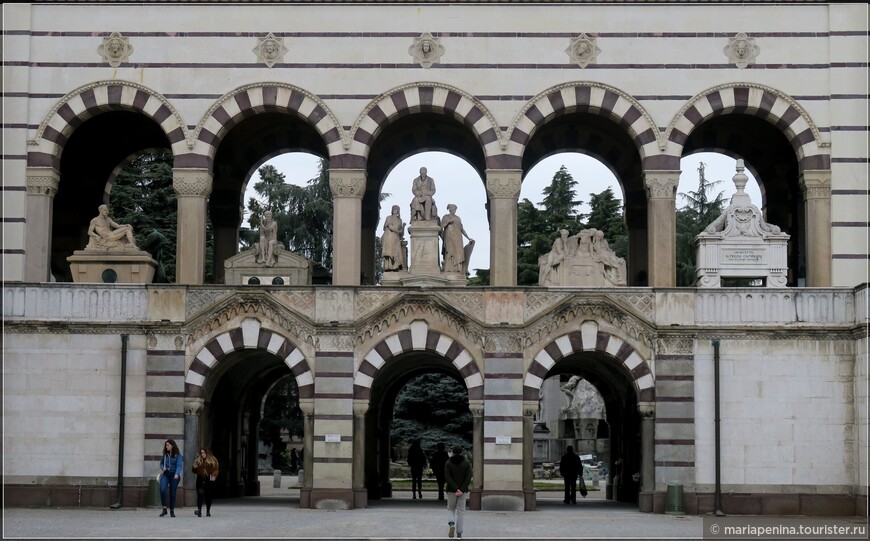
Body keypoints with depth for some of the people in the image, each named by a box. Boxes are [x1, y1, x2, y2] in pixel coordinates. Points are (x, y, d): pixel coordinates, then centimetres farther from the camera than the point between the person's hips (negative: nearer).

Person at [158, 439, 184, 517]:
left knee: (172, 493, 2)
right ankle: (164, 509, -7)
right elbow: (161, 463, 19)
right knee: (162, 490, -18)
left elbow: (179, 465, -17)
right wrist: (162, 467, -5)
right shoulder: (165, 454, 7)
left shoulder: (178, 455, -6)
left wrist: (177, 474, -34)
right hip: (165, 474, 3)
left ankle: (172, 511, 17)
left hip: (174, 476, -3)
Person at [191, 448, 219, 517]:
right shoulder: (198, 461, 8)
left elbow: (216, 470, 4)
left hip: (209, 481, 0)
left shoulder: (212, 460, 3)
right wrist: (195, 468, -10)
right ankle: (199, 510, -20)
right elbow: (195, 471, 11)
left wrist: (214, 476, -12)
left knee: (209, 496, 4)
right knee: (200, 494, -15)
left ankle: (208, 511, 15)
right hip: (201, 481, 0)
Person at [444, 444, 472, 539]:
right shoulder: (467, 462, 0)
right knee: (460, 511, 7)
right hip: (463, 491, 0)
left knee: (450, 509, 16)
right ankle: (459, 534, 5)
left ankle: (451, 524, -14)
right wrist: (462, 490, -13)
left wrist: (455, 489, -14)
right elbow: (468, 478, -9)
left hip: (451, 491, 0)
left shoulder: (448, 463, -2)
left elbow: (447, 477, -11)